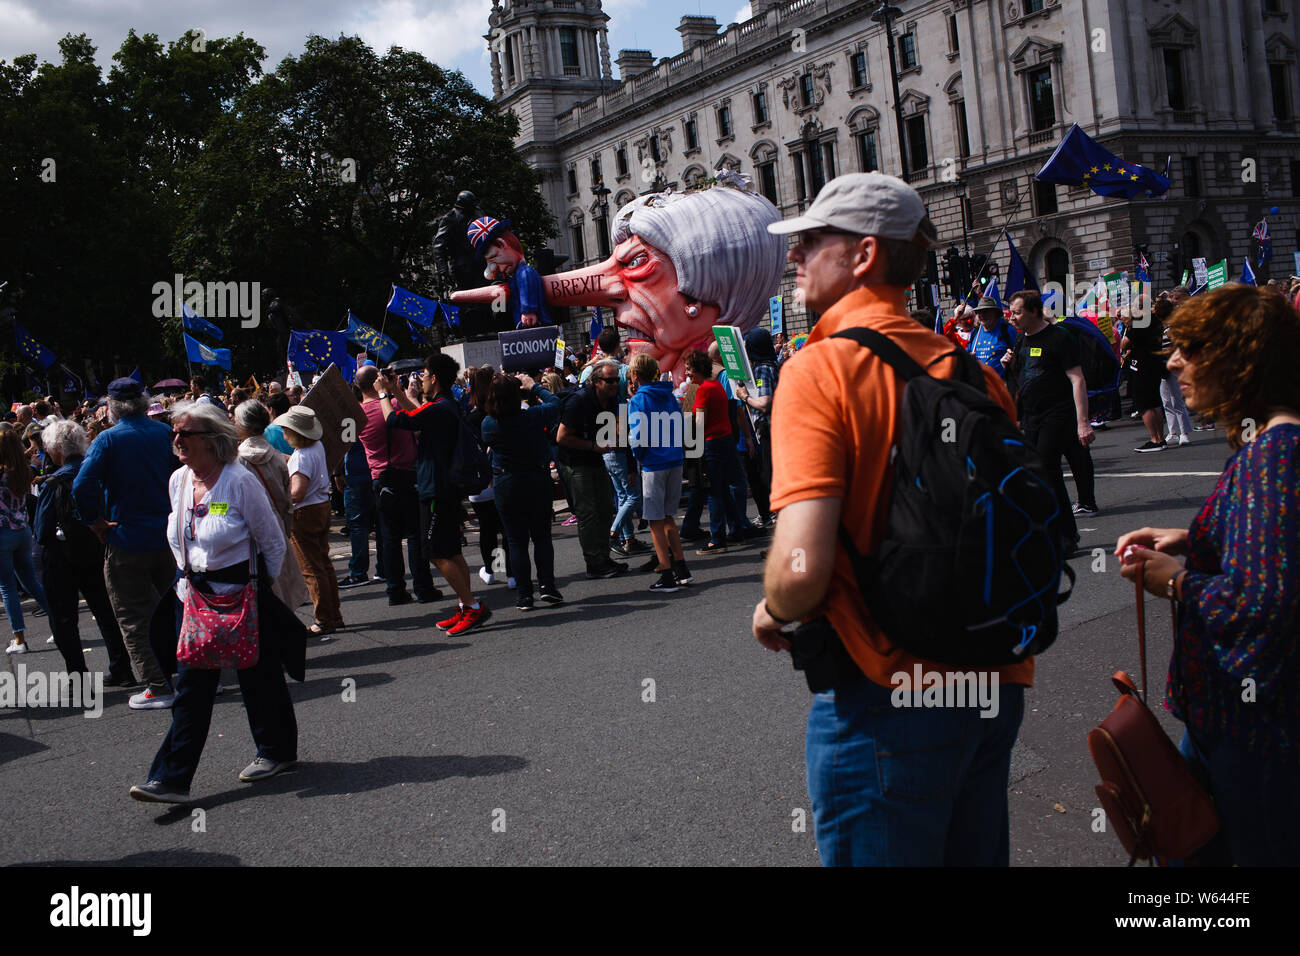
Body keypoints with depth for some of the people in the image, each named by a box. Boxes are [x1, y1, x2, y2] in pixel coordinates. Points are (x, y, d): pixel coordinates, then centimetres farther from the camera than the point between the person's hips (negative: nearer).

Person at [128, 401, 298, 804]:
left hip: (244, 596, -5)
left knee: (259, 676, 8)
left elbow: (274, 542, -7)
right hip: (195, 597, 5)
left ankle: (277, 751, 28)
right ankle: (172, 778, 1)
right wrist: (189, 578, 15)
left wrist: (260, 589, -3)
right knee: (191, 685, 2)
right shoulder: (178, 481, 5)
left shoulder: (240, 481, -14)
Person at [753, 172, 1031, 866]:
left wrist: (774, 612, -4)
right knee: (973, 854, 23)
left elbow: (802, 567, -25)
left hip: (888, 696, -7)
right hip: (995, 682, 7)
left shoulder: (820, 369, -15)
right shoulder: (973, 371, 5)